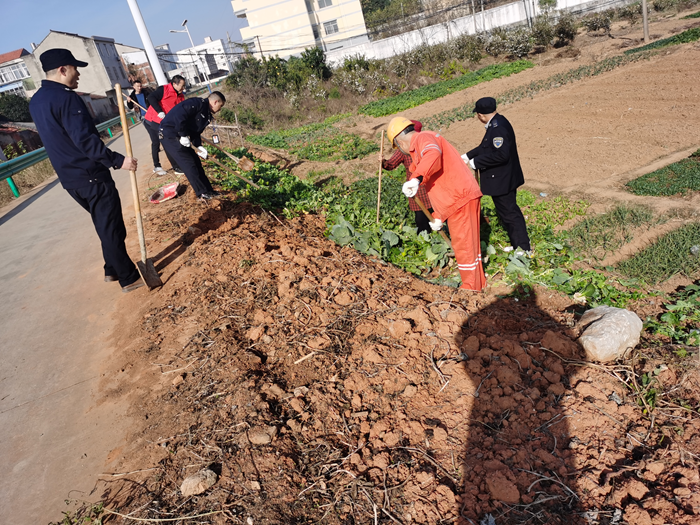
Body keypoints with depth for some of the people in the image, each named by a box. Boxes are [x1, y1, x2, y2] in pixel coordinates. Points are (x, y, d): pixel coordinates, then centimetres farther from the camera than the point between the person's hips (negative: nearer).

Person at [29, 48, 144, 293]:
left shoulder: (36, 101, 13)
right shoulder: (66, 98, -16)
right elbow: (85, 140, -25)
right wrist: (118, 160, -24)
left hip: (69, 179, 9)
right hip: (92, 177, -9)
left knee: (105, 225, 20)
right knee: (111, 228, -2)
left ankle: (113, 270, 29)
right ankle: (129, 279, 6)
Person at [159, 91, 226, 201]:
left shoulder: (207, 114, 12)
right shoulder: (198, 103, -17)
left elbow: (196, 132, 13)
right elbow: (179, 115, -28)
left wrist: (198, 146, -4)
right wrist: (183, 135, -23)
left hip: (178, 137, 10)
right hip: (169, 134, -10)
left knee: (196, 162, 10)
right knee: (189, 164, -9)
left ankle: (209, 190, 17)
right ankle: (203, 194, -1)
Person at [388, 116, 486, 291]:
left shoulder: (423, 138, -8)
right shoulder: (420, 148, 23)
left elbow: (433, 154, -36)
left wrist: (416, 179, -47)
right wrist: (439, 216, 21)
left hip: (460, 198, -10)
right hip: (462, 196, 10)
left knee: (463, 245, 0)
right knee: (469, 243, 20)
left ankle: (471, 288, 13)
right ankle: (479, 284, 34)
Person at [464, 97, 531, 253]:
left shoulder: (498, 128, -25)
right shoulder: (498, 122, 8)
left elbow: (501, 154, -32)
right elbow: (486, 146, 17)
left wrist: (476, 162, -24)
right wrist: (468, 156, 12)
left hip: (501, 180, -11)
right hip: (506, 178, 11)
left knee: (509, 213, 1)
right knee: (509, 211, 20)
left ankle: (524, 248, 12)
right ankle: (518, 244, 34)